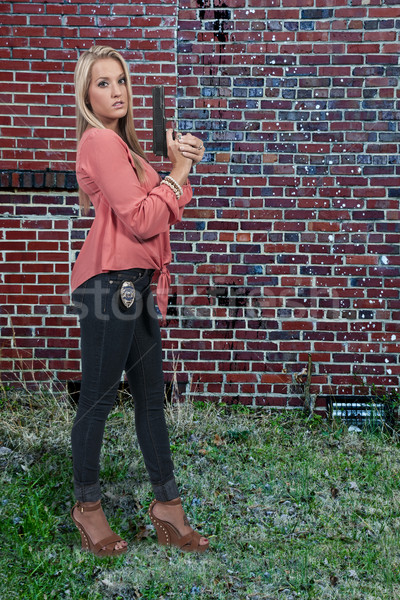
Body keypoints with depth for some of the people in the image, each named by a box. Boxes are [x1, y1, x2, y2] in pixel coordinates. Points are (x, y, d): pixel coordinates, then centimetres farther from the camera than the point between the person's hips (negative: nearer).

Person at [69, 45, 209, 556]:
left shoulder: (121, 143, 21)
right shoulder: (99, 141, -10)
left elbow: (162, 215, 16)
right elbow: (141, 221, -16)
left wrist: (180, 167, 4)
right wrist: (178, 172, -5)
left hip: (135, 283, 10)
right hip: (111, 280, -10)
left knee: (150, 394, 12)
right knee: (98, 398, 3)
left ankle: (167, 505, 24)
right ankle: (87, 506, 21)